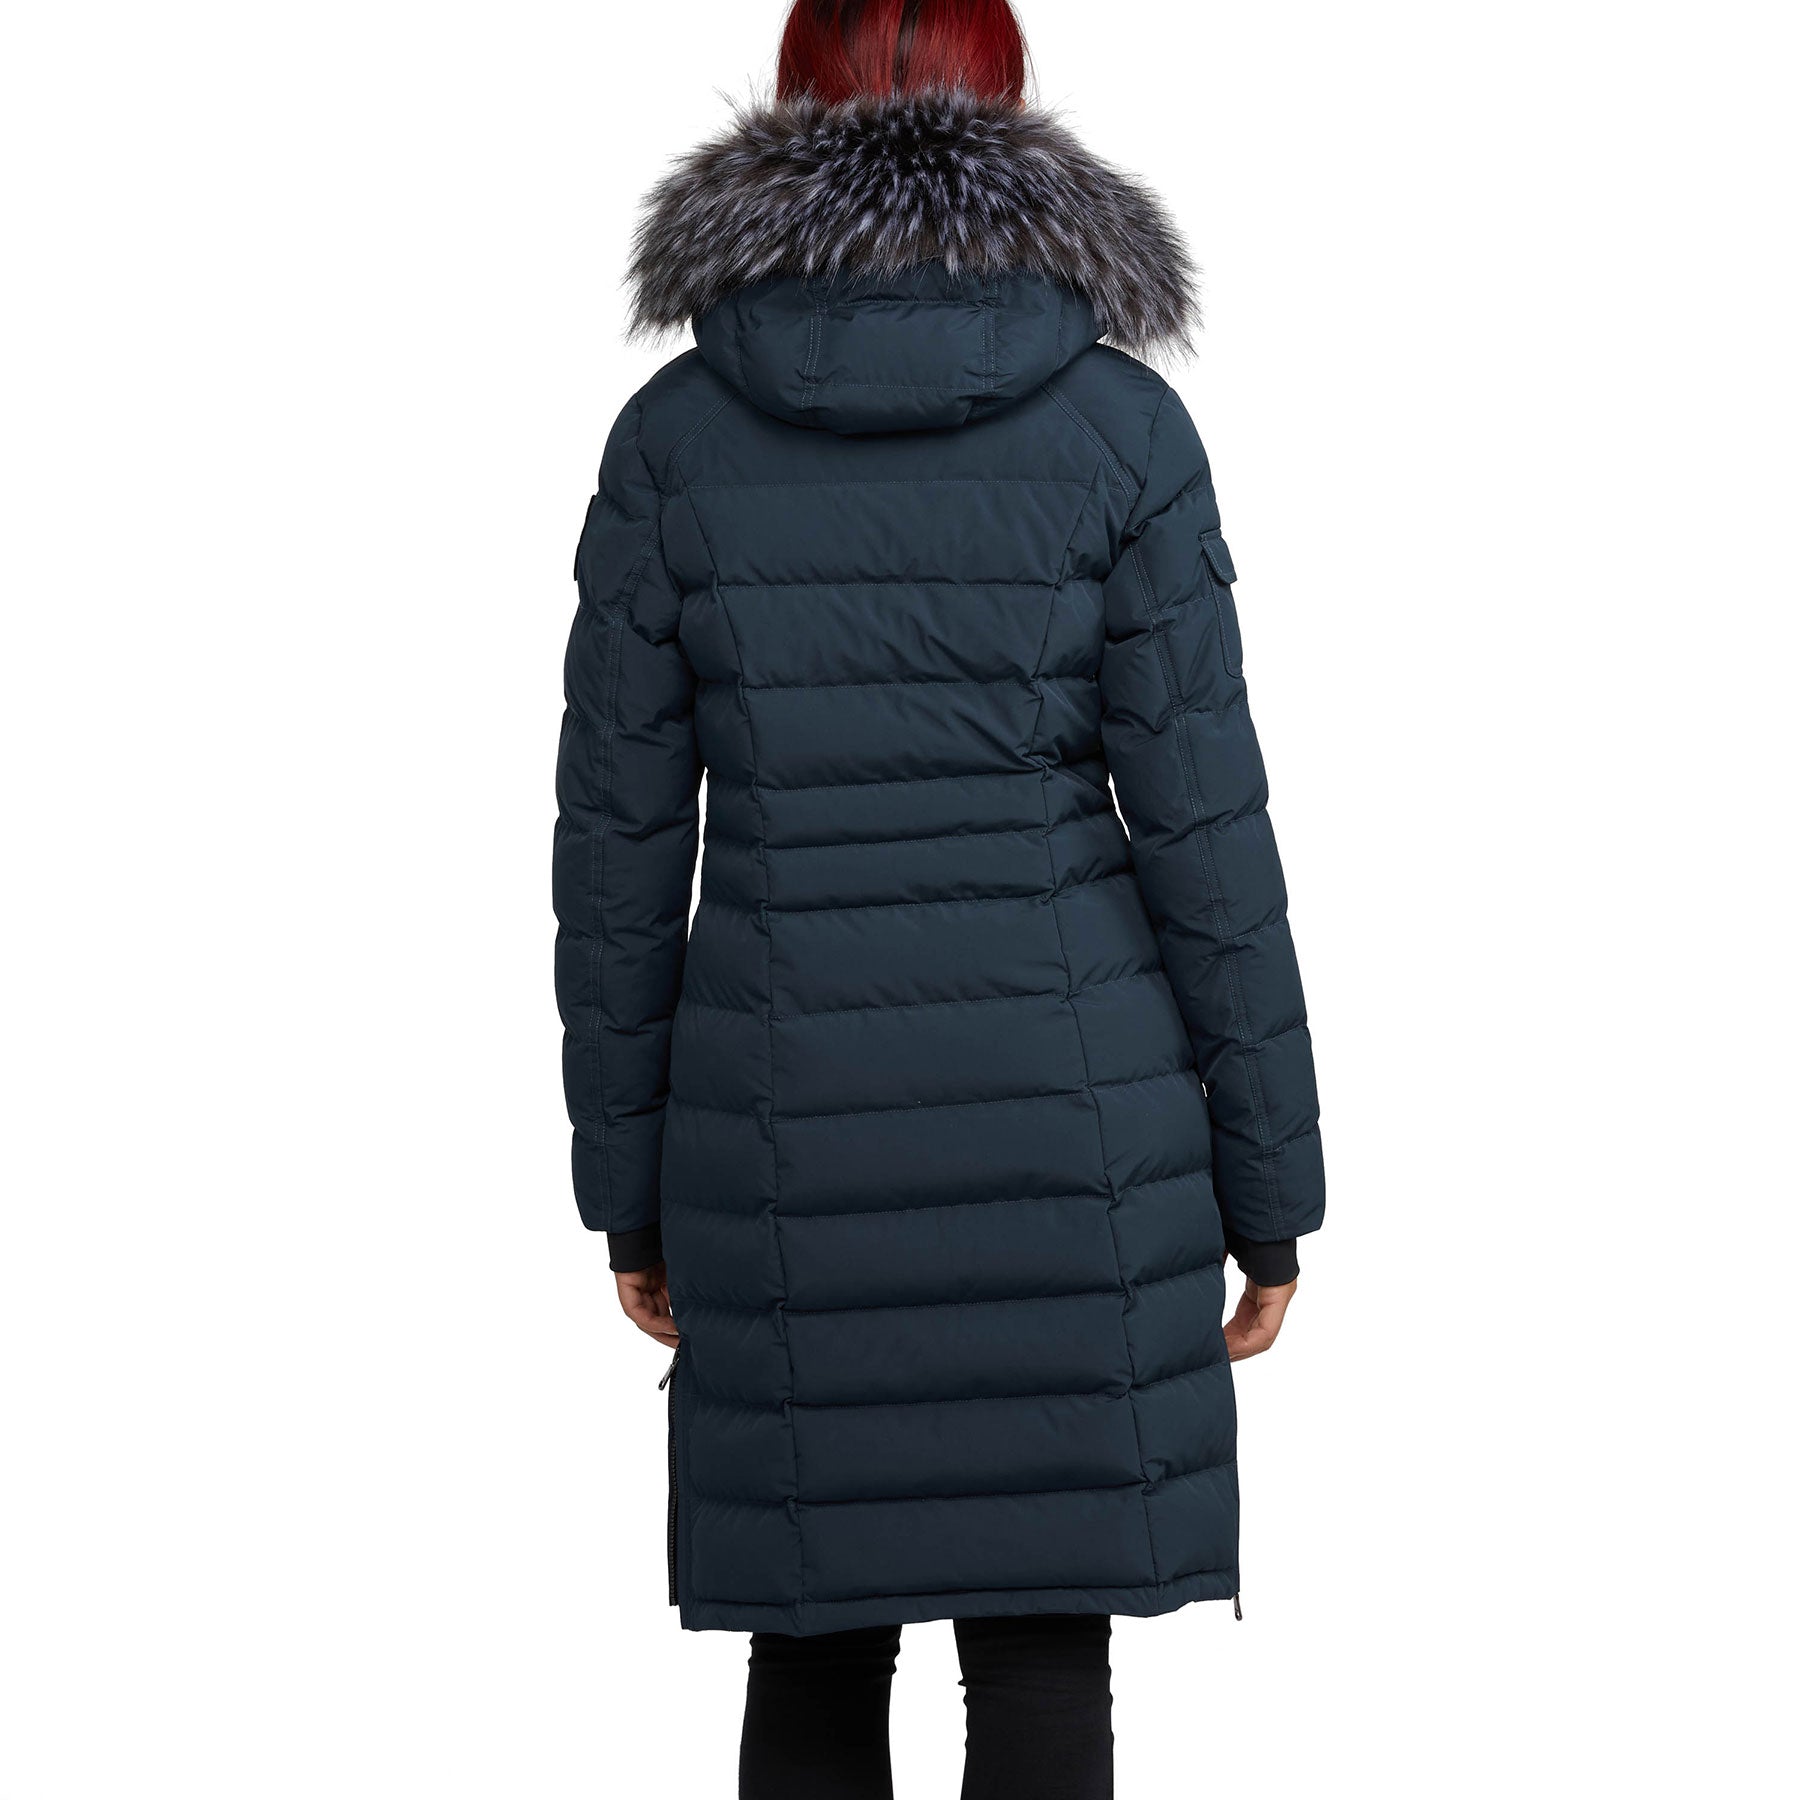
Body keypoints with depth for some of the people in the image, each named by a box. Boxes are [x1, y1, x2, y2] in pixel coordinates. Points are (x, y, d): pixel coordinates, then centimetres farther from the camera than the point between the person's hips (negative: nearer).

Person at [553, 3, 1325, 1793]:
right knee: (1042, 1647, 8)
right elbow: (1203, 824, -6)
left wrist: (627, 1182, 10)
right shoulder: (1120, 422, -6)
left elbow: (619, 833, -1)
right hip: (1070, 1102, -1)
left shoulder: (673, 433, -2)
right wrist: (1272, 1182, 3)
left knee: (815, 1645, 16)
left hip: (794, 1117, 1)